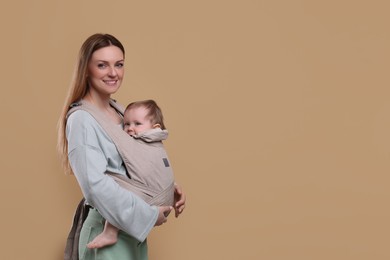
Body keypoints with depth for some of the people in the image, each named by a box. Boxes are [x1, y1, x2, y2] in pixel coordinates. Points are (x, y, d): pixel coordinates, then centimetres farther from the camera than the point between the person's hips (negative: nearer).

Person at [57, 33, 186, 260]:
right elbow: (96, 184, -25)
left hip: (132, 225, 8)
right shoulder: (81, 119, -17)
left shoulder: (120, 112, 8)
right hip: (107, 229, -8)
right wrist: (147, 214, -21)